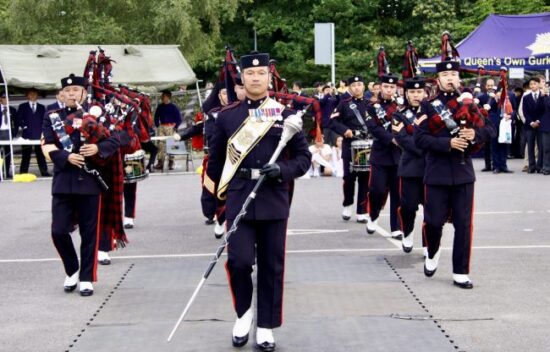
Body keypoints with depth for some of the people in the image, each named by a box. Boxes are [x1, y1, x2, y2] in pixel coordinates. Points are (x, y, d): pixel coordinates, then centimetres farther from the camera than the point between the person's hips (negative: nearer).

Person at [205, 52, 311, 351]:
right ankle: (243, 312, 16)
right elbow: (216, 157, 15)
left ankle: (266, 327, 16)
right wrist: (217, 190, 13)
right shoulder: (227, 115, 5)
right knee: (239, 260, -10)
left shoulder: (285, 114, 3)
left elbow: (304, 156, 4)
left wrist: (283, 170, -14)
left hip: (273, 201, 0)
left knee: (271, 266, 5)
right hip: (239, 200, 0)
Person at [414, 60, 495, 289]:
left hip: (463, 173, 2)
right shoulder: (429, 106, 0)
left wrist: (475, 133, -14)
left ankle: (461, 273, 10)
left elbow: (490, 130, 7)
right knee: (434, 221, 1)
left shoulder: (469, 103, 8)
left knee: (463, 224, 2)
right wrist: (448, 143, -19)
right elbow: (419, 138, -9)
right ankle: (432, 253, 33)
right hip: (437, 173, -2)